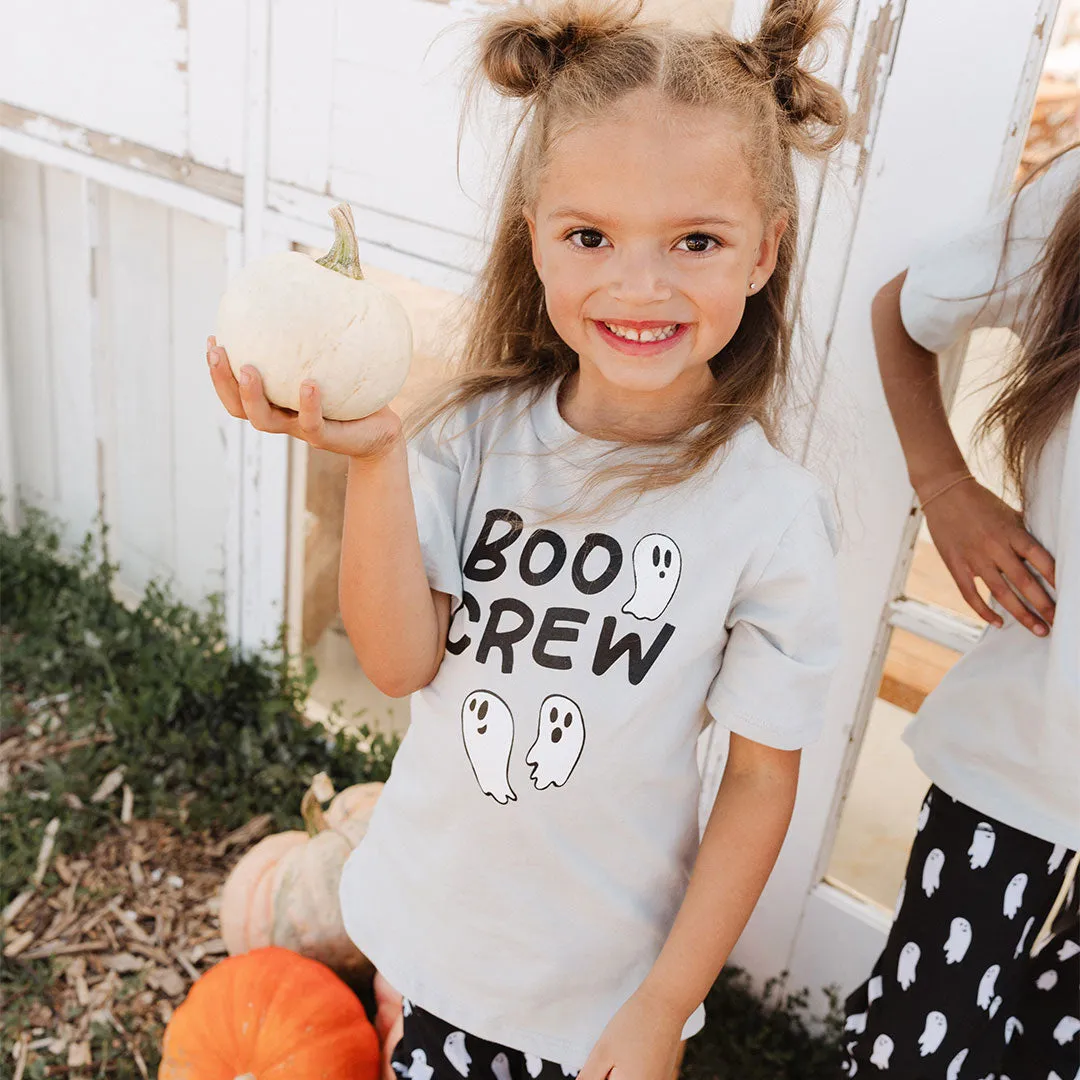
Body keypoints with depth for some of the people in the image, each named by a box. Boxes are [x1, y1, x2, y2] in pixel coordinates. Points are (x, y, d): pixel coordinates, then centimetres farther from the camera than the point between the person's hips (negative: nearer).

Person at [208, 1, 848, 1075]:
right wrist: (372, 458, -29)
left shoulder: (768, 513, -19)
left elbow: (761, 782, -11)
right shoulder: (480, 434, -12)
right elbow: (401, 664, -17)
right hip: (430, 917, 3)